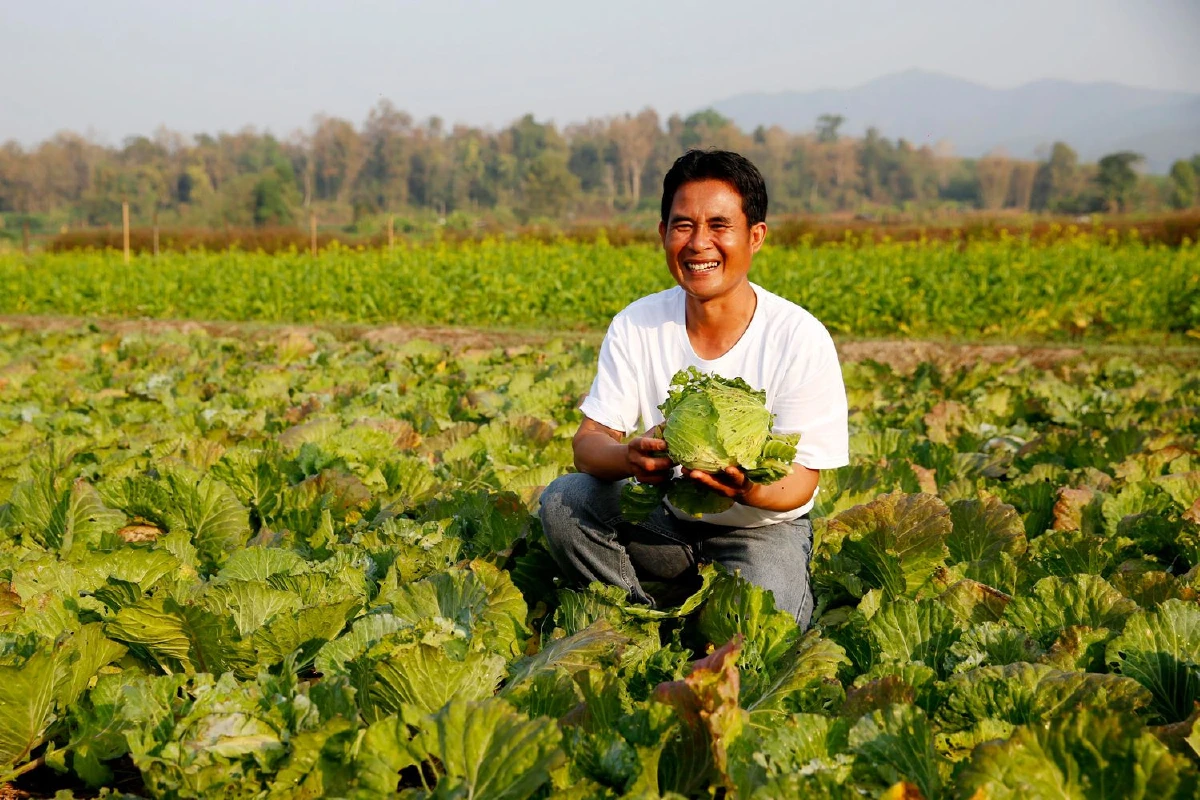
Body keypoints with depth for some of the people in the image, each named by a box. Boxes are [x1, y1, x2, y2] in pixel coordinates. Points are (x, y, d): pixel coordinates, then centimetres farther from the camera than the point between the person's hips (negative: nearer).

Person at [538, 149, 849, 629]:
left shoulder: (801, 338, -17)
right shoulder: (636, 327, -8)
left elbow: (801, 482, -16)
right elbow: (589, 443, -11)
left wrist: (746, 487, -41)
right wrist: (629, 458, -37)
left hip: (763, 529, -3)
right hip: (667, 521, 3)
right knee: (562, 502, -22)